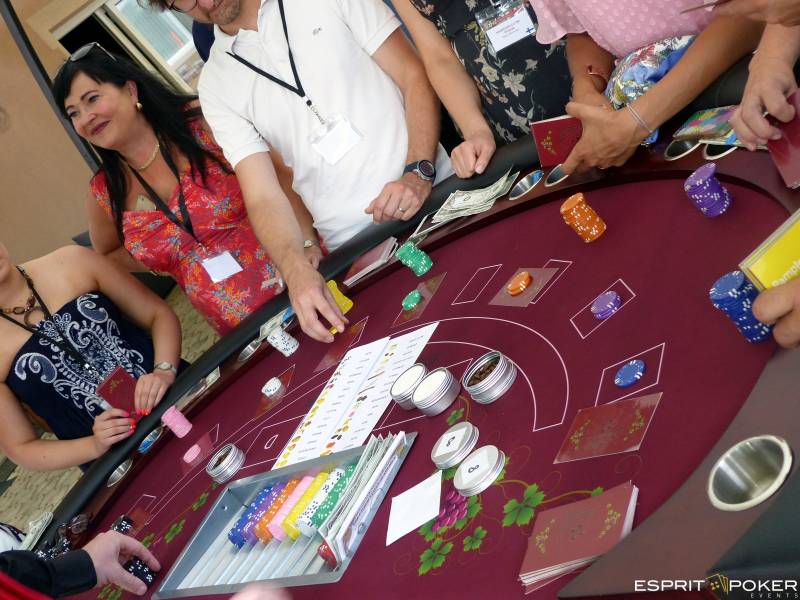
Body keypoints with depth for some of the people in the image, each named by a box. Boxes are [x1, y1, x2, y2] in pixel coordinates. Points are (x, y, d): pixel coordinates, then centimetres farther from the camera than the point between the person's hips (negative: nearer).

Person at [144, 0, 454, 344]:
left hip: (439, 196, 0)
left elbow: (414, 75, -1)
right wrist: (296, 270, -25)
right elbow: (263, 198, -5)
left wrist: (419, 171, -17)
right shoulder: (215, 85, 3)